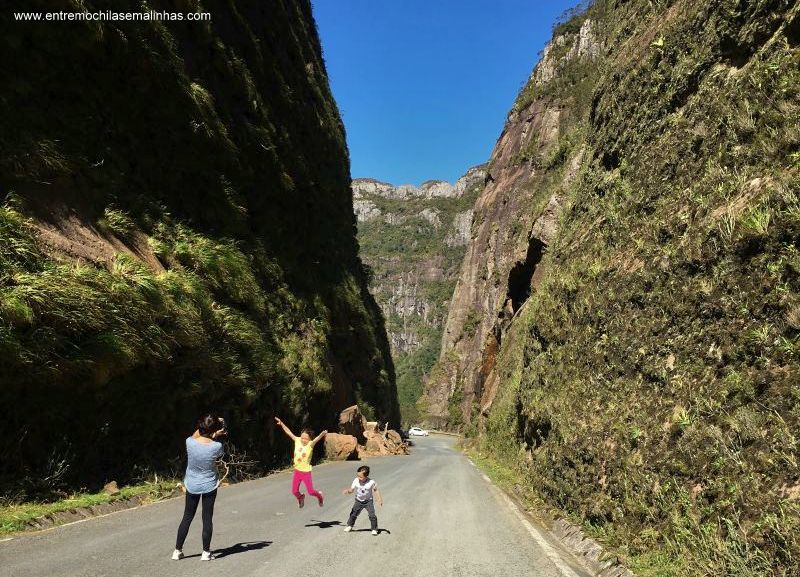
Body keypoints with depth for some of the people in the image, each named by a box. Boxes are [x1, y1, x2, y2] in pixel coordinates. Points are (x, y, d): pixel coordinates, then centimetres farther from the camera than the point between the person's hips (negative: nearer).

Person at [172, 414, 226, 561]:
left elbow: (196, 436, 5)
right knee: (207, 518, 7)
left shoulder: (189, 442, -19)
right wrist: (215, 436, -5)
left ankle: (177, 551, 23)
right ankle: (206, 552, 14)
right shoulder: (216, 446, -23)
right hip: (209, 486, -2)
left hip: (192, 486, 2)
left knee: (187, 517, 15)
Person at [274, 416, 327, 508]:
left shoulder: (310, 444, -19)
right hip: (297, 471, 4)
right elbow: (289, 432, 0)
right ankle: (301, 498, 43)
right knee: (294, 491, 10)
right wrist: (281, 423, 0)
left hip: (306, 472, -4)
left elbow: (317, 438, -39)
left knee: (311, 491, 3)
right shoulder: (297, 440, -6)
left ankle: (320, 495, 36)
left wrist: (322, 434, -59)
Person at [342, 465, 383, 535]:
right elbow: (351, 490, -15)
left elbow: (375, 490, -8)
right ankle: (349, 525, 40)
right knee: (353, 514, 13)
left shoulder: (371, 482, -25)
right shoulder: (356, 481, -21)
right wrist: (347, 491, -36)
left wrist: (380, 499, -13)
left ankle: (374, 529, 12)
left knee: (372, 515, -9)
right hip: (359, 501, 2)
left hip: (368, 501, -2)